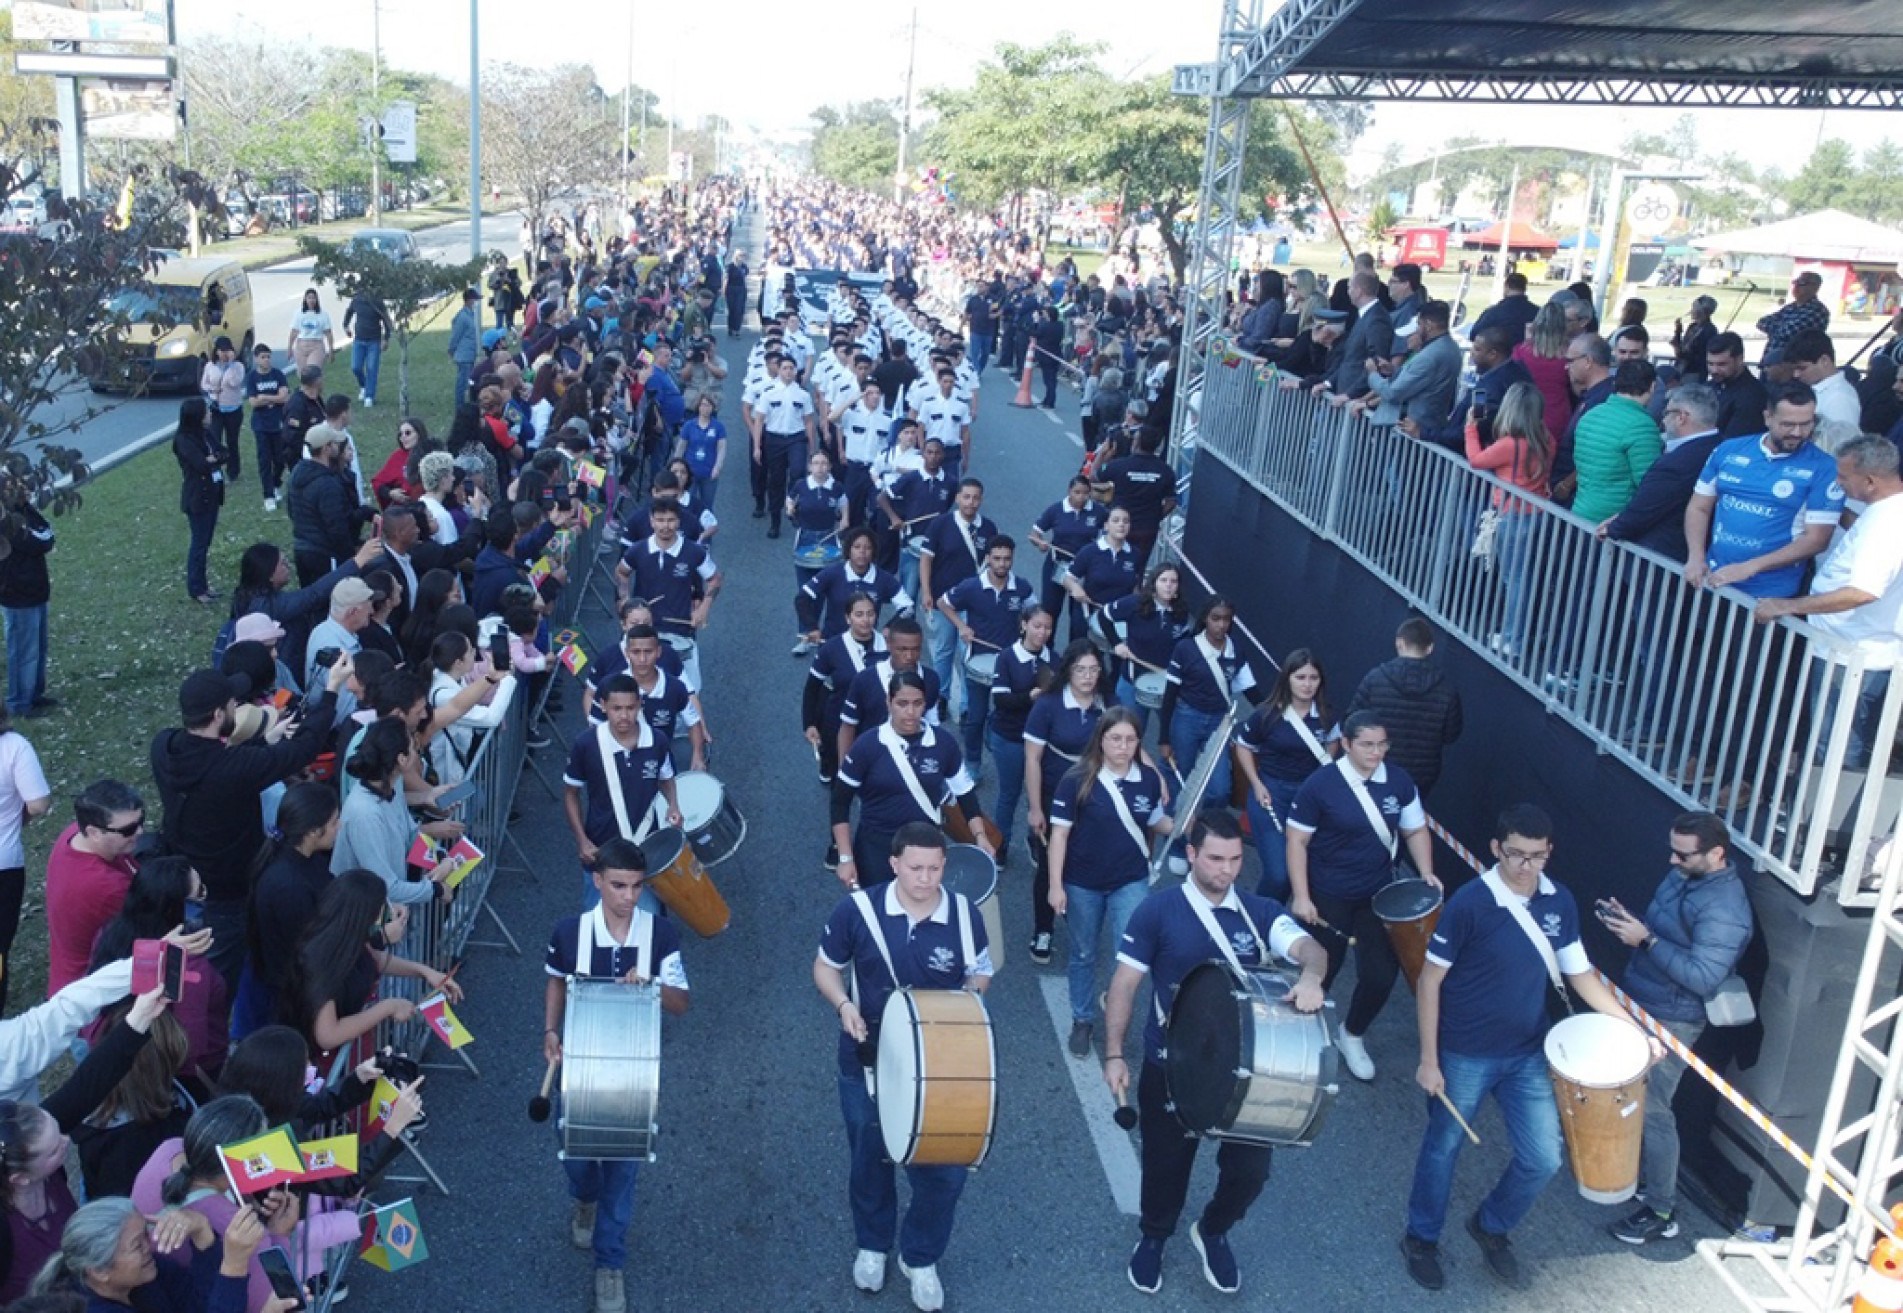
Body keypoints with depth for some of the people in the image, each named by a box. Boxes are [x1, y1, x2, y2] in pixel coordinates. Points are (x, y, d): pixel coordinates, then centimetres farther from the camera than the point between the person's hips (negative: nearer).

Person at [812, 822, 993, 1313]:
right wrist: (843, 1004, -21)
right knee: (870, 1160, 20)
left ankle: (920, 1258, 33)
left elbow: (980, 975, 3)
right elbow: (825, 967, -3)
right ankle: (873, 1246, 48)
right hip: (868, 1061, 0)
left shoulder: (964, 915, -14)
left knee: (946, 1169, 5)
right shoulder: (858, 908, -17)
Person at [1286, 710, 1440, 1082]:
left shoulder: (1399, 782, -5)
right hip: (1327, 897, -4)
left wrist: (1425, 871, -8)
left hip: (1378, 895, 4)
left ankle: (1352, 1036, 33)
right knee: (1322, 972, 9)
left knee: (1382, 975, 4)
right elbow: (1296, 841, -12)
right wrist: (1301, 897, -16)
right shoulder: (1320, 785, -17)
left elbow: (1415, 830, 8)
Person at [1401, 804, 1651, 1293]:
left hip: (1529, 1055, 5)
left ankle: (1491, 1227, 35)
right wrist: (1428, 1059, -14)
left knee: (1544, 1158, 8)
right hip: (1465, 1056, -5)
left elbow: (1579, 973, 7)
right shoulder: (1469, 903, -21)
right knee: (1443, 1149, 13)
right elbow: (1429, 982, -15)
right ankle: (1421, 1239, 36)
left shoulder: (1560, 901, -4)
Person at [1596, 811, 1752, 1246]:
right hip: (1640, 1005, 9)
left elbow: (1703, 978, -30)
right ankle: (1638, 1175, 40)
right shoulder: (1683, 874, 3)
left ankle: (1661, 1212, 15)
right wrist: (1628, 921, -4)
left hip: (1671, 1022, -9)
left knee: (1652, 1111, 1)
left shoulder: (1724, 908, -26)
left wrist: (1645, 940, -31)